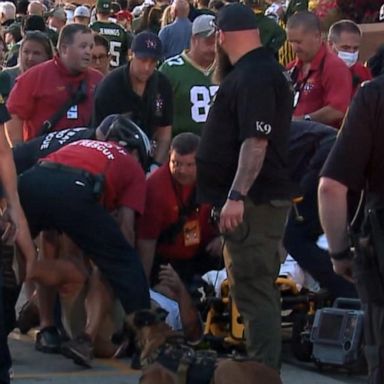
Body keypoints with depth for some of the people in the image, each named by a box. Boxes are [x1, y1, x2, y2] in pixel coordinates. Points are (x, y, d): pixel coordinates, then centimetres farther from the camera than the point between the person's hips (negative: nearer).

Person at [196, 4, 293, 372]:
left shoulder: (254, 76, -17)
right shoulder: (256, 70, 16)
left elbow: (256, 141, -27)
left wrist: (236, 196, -31)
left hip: (253, 202, -11)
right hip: (257, 199, 11)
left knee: (253, 290, -10)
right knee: (257, 287, 16)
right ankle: (263, 365, 24)